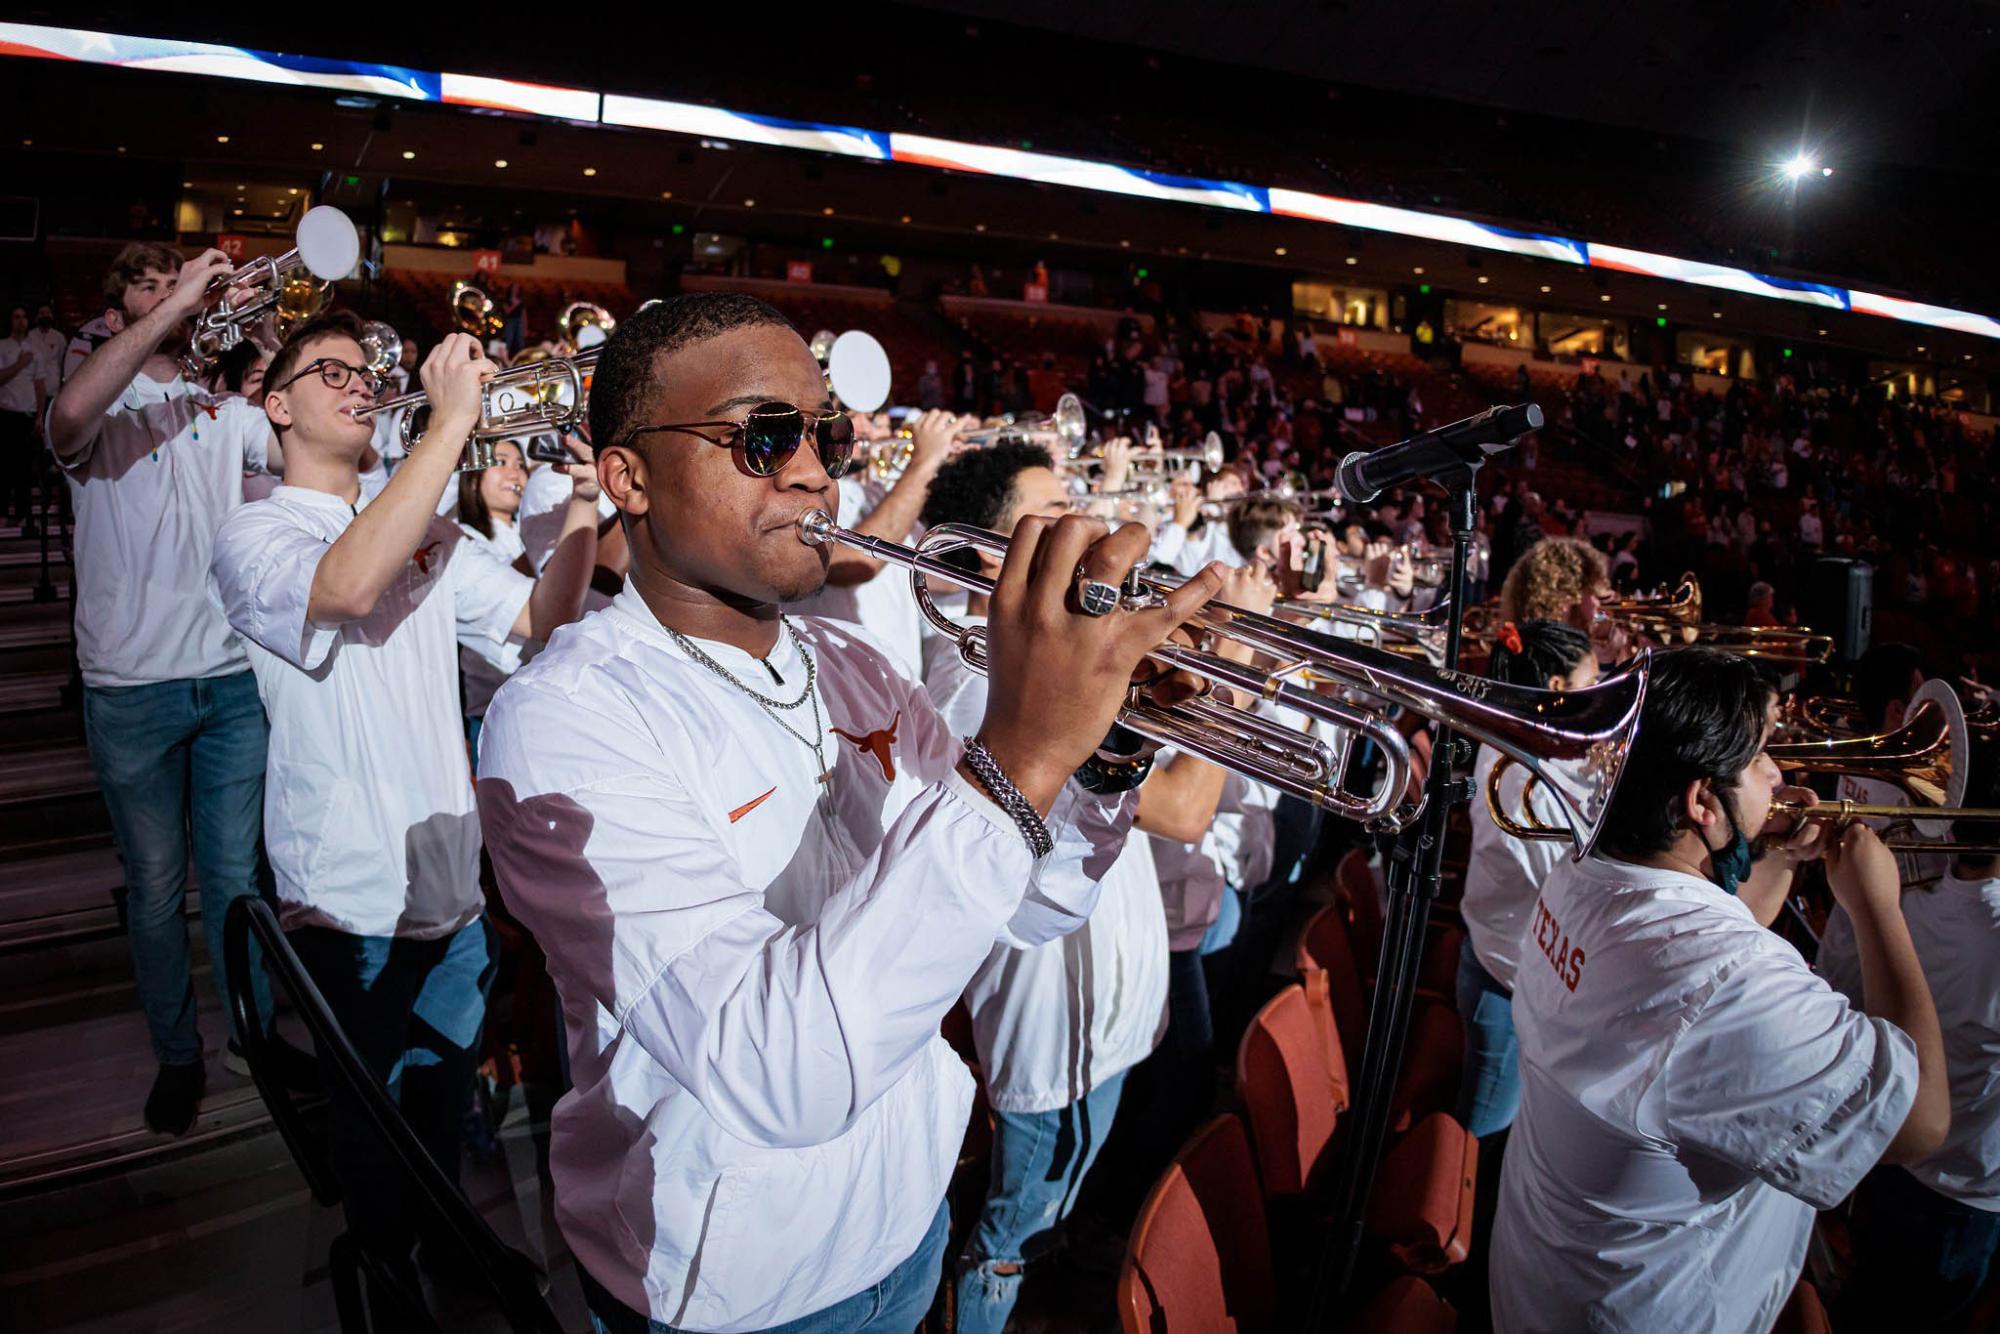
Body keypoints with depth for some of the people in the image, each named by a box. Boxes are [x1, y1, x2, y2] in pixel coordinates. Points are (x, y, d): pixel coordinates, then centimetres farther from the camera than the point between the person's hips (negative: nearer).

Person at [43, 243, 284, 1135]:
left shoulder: (227, 411, 10)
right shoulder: (98, 413, -1)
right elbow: (72, 414, -26)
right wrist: (175, 304, -23)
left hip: (231, 674, 2)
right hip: (132, 685, -2)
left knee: (234, 873, 11)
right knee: (156, 886, 10)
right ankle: (176, 1054, 26)